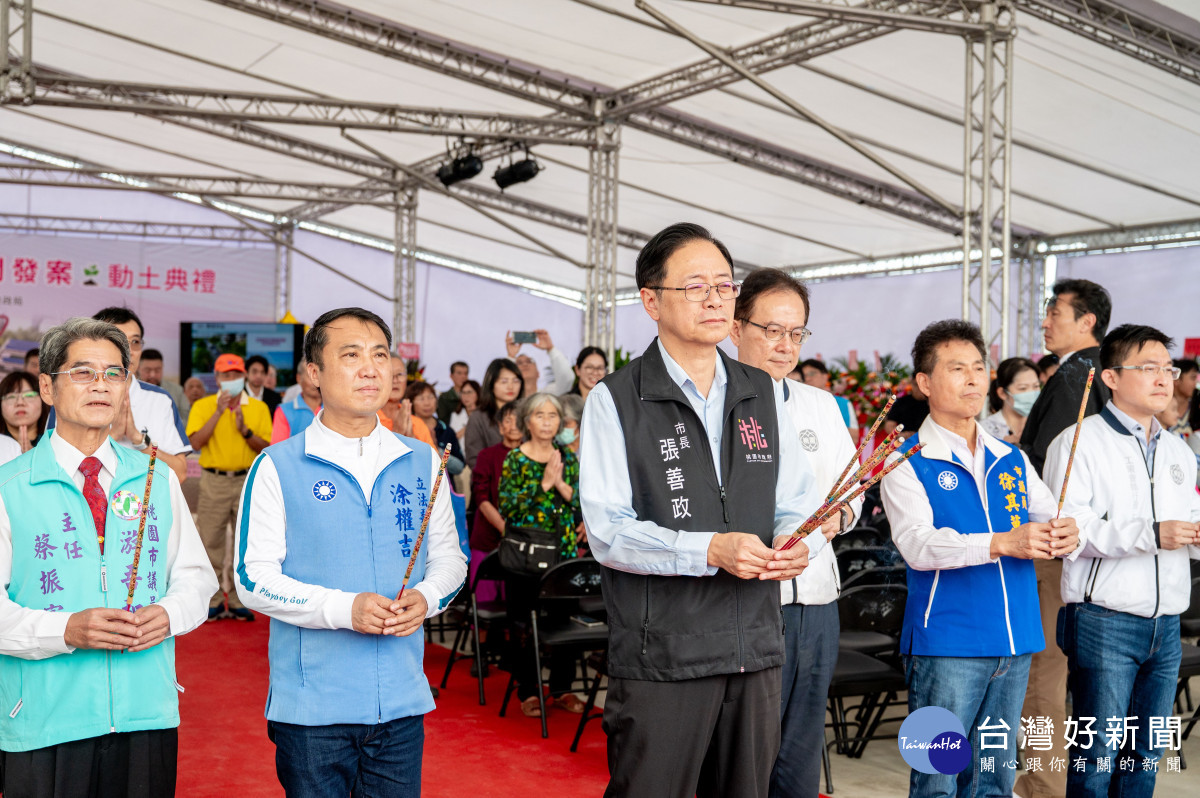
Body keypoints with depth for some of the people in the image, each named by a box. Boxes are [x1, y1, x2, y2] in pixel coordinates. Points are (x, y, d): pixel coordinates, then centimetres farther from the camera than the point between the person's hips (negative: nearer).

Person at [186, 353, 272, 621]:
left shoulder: (258, 408, 6)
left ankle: (238, 601, 10)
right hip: (213, 481, 0)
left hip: (247, 480, 1)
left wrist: (245, 430, -14)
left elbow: (267, 447, 0)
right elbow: (196, 442, -9)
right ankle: (214, 601, 9)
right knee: (211, 543, 0)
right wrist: (219, 412, -13)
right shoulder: (203, 406, 5)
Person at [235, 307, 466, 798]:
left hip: (402, 704, 3)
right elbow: (253, 578, -8)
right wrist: (344, 608, -20)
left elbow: (449, 556, 14)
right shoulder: (279, 467, -4)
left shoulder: (420, 462, 7)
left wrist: (425, 598, -8)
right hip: (311, 707, -3)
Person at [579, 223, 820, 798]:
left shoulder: (763, 395, 12)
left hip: (756, 648, 5)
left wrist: (798, 543, -11)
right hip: (659, 656, -5)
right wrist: (710, 549, -23)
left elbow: (799, 502, 12)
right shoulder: (615, 400, -4)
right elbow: (608, 531, -12)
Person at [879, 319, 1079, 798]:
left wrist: (1065, 536, -15)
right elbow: (917, 544, -19)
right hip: (946, 645, -5)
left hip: (1014, 644, 6)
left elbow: (1052, 521, 10)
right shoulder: (908, 463, -4)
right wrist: (1001, 543, -31)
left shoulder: (1011, 459, 15)